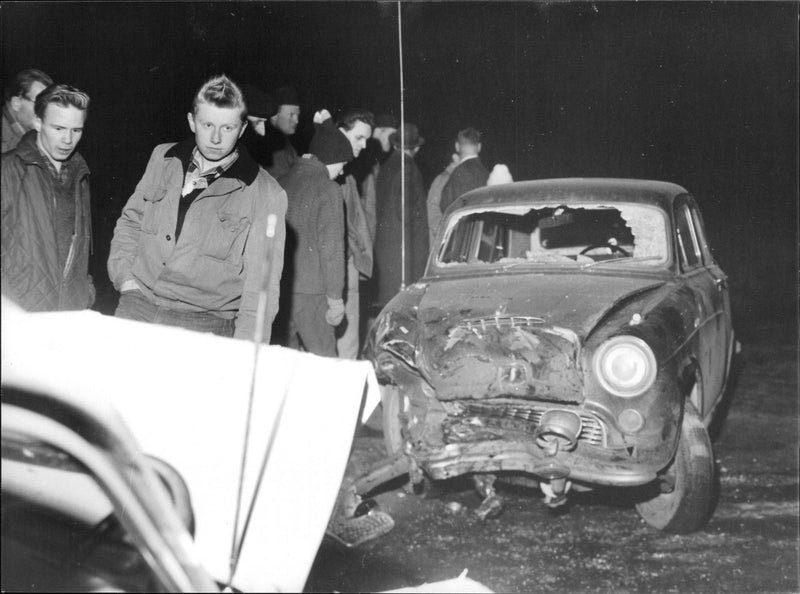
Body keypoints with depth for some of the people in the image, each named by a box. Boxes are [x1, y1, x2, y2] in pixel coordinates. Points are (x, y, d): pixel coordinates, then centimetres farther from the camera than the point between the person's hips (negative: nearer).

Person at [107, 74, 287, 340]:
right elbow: (130, 221, 19)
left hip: (205, 329, -4)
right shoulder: (163, 158, 7)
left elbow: (260, 284, -7)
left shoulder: (267, 195, -7)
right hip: (136, 309, 4)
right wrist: (126, 278, 5)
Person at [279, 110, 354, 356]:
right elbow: (331, 248, -13)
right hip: (310, 291, -6)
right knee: (324, 361, 1)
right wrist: (335, 298, -10)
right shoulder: (328, 190, -11)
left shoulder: (283, 182, 6)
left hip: (279, 287, 6)